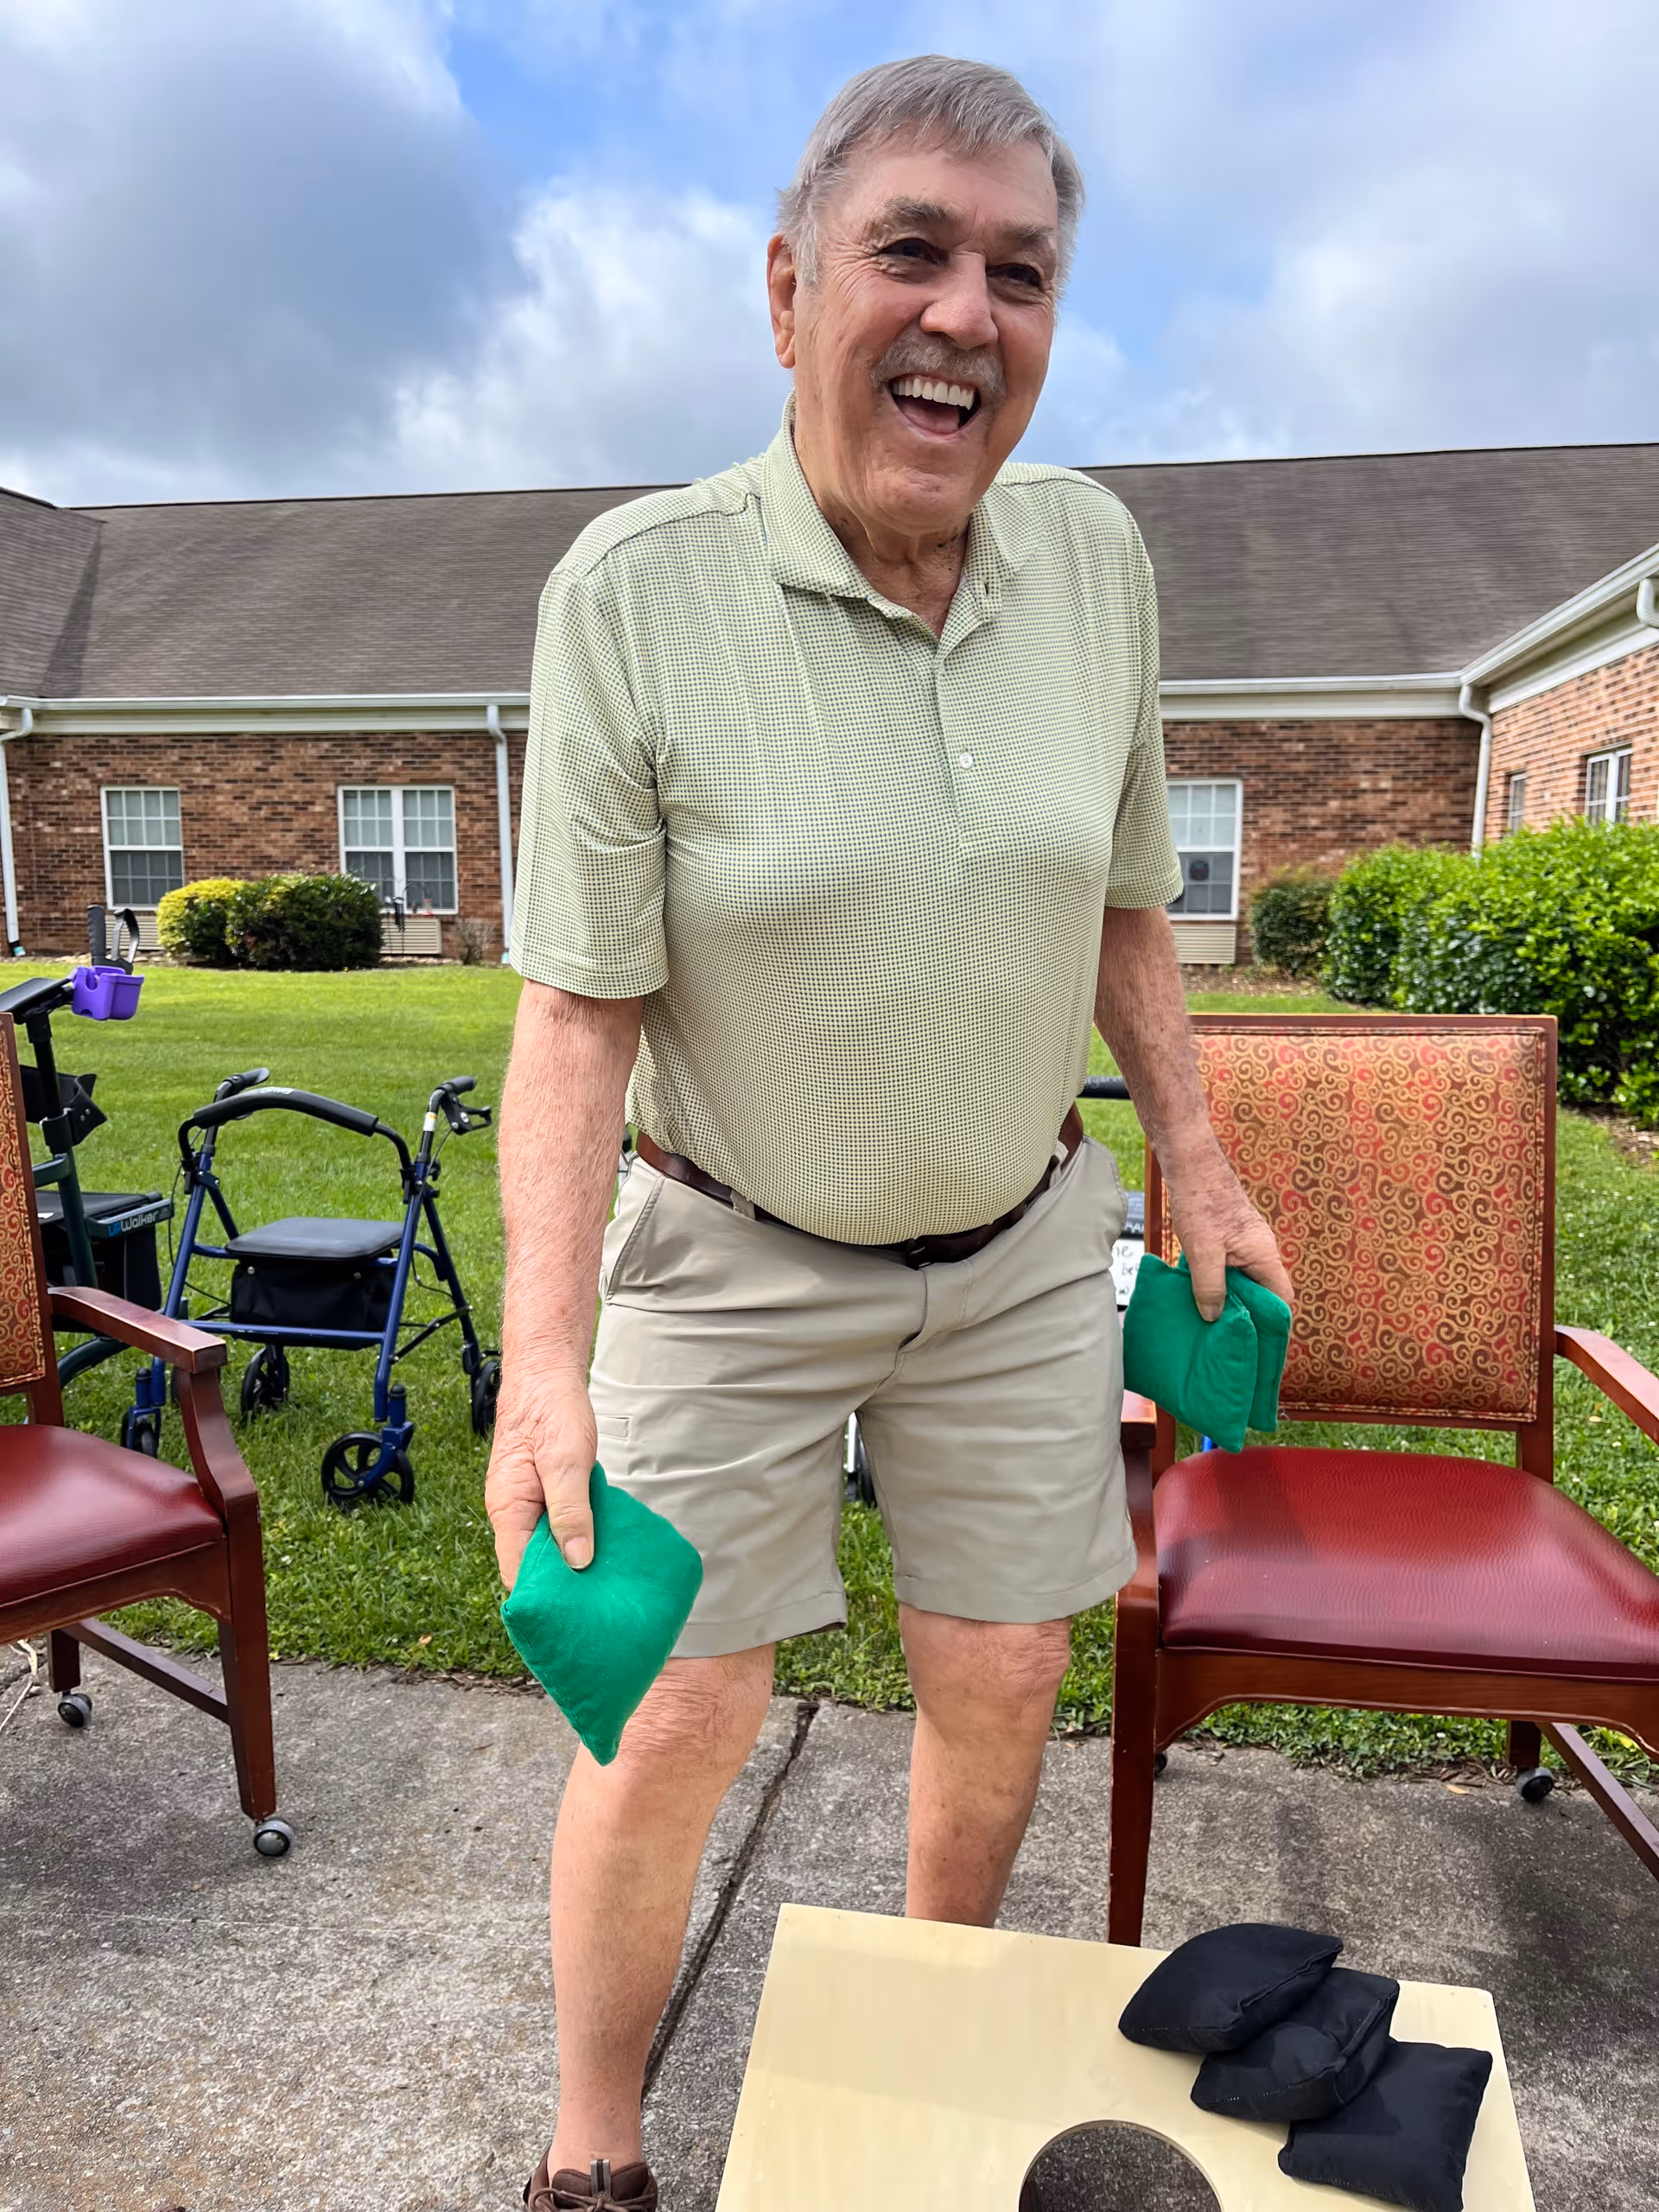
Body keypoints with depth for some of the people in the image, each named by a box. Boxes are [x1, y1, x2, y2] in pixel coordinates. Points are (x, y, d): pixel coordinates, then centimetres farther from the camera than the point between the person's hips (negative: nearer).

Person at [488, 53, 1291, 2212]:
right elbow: (579, 1012, -16)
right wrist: (544, 1351, -23)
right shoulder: (633, 591, -17)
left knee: (1003, 1683, 15)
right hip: (734, 1259, -3)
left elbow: (1121, 899, 7)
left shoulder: (1097, 555, -4)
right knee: (676, 1724, 3)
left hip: (1021, 1248, 4)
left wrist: (1198, 1163, 8)